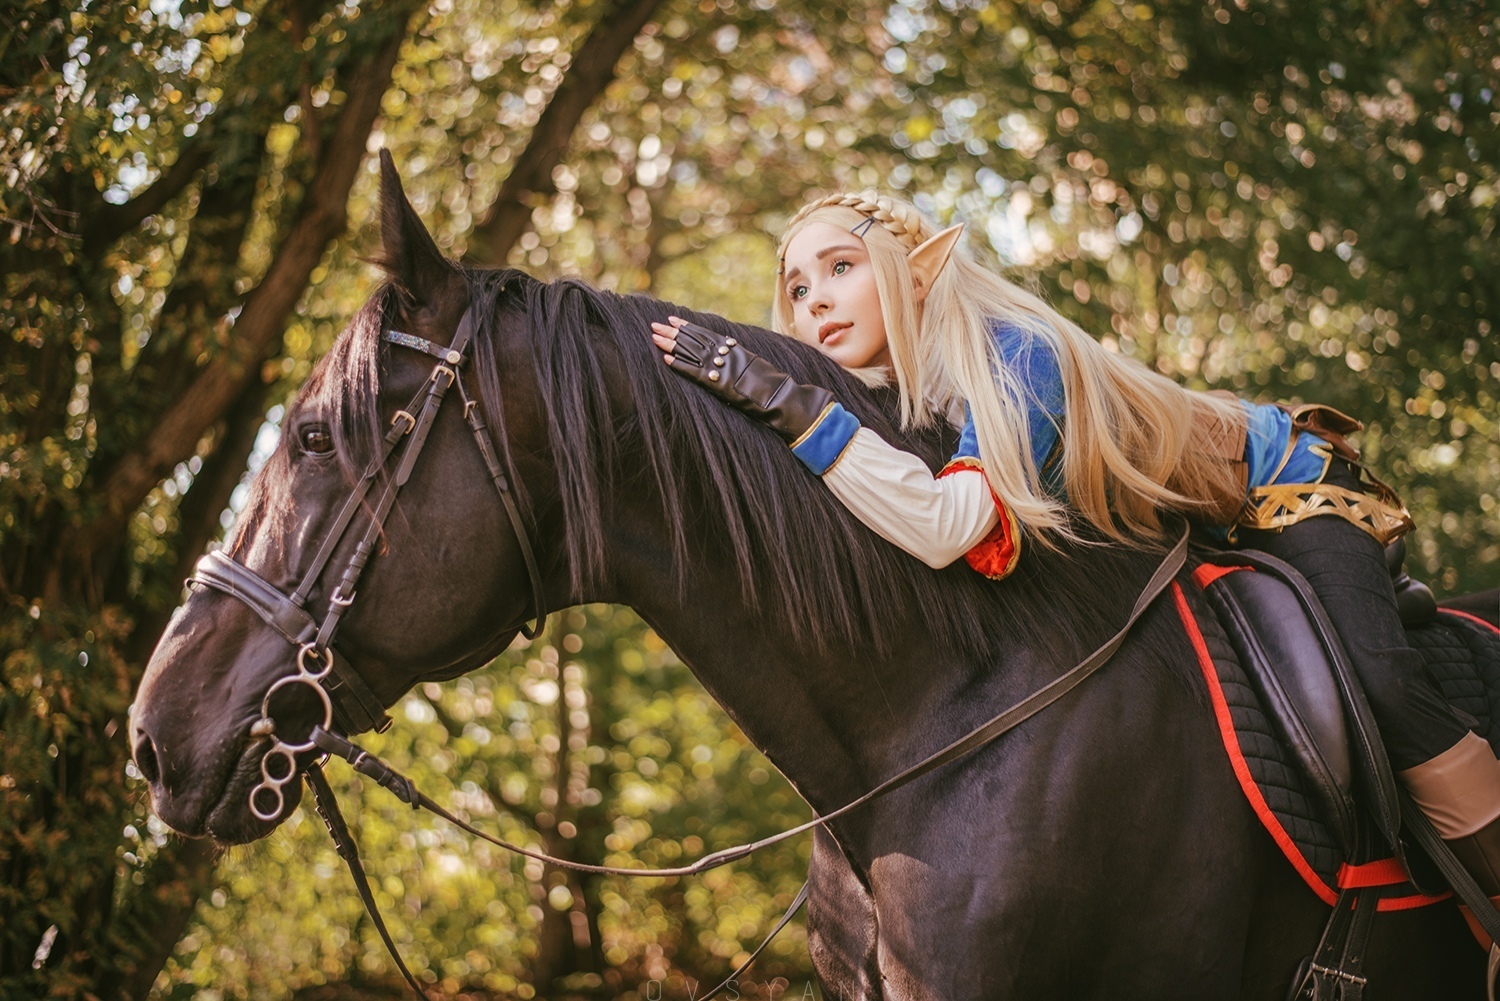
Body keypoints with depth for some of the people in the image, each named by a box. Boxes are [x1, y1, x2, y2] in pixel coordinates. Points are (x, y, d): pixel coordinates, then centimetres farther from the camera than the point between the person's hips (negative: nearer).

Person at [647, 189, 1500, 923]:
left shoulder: (1012, 353, -33)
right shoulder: (906, 406, -8)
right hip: (1186, 549, 9)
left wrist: (791, 405, -52)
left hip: (1285, 490, -8)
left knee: (1380, 680, -28)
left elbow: (951, 528, -50)